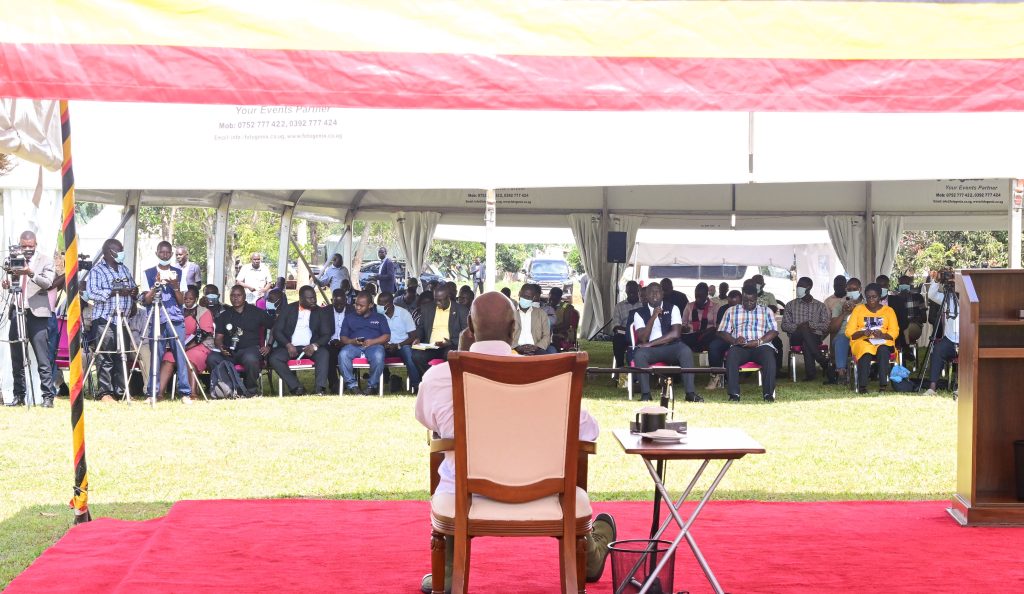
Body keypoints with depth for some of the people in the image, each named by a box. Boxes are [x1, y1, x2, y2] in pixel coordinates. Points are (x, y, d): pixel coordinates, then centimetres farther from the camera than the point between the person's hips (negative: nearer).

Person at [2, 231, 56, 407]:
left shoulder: (45, 260, 2)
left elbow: (48, 283, -10)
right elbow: (7, 283, 9)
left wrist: (31, 273, -25)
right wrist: (7, 280, -14)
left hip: (37, 313, -4)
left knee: (43, 359, -7)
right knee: (17, 358, 6)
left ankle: (48, 396, -7)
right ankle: (19, 396, 12)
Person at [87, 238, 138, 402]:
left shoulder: (124, 269, 20)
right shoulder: (97, 270, -2)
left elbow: (132, 288, 27)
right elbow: (92, 293, -13)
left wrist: (134, 292, 3)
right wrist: (114, 292, -21)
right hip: (104, 319, -6)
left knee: (122, 357, 4)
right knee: (104, 358, -8)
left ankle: (121, 391, 9)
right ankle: (104, 392, -5)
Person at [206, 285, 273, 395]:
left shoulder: (257, 312, 13)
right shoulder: (224, 315, 19)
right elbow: (218, 338, 13)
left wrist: (268, 346, 1)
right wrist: (220, 347, -10)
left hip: (251, 348, -3)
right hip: (229, 352, 3)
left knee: (250, 358, -40)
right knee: (212, 358, -29)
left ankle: (251, 389, -15)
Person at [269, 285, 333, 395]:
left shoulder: (320, 312, 9)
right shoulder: (288, 309, 7)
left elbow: (326, 334, 3)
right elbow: (277, 330, 2)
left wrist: (314, 345, -17)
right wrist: (288, 345, -16)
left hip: (310, 348, 0)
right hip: (290, 347, 0)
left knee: (324, 353, -32)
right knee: (274, 358, -29)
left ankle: (321, 388, -38)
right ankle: (296, 387, -27)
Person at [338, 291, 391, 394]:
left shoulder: (379, 317, 21)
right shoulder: (349, 318, 25)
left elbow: (387, 336, 8)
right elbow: (343, 337, 15)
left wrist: (372, 341, -10)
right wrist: (351, 341, -9)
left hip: (373, 345, -1)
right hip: (354, 346, 1)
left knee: (378, 356, -38)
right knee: (343, 354, -34)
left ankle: (372, 385, -19)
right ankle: (352, 384, -23)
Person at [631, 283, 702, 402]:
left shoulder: (672, 309, 6)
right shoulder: (640, 313, 7)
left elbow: (675, 333, -7)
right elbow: (643, 338, -6)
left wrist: (651, 344, -11)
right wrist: (653, 317, -16)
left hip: (670, 348, 0)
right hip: (650, 351, 0)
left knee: (686, 351, -32)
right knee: (639, 354, -34)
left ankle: (690, 393, -30)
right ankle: (645, 394, -29)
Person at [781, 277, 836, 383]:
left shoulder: (819, 306, 16)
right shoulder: (791, 305, 18)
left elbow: (827, 325, 4)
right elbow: (784, 325, 8)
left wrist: (811, 325, -13)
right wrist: (798, 327, -13)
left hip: (815, 337, 0)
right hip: (796, 338, 0)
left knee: (806, 343, -37)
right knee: (805, 331, -36)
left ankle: (810, 371, -44)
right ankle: (824, 362, -41)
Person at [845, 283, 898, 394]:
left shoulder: (888, 310, 14)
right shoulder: (858, 309, 13)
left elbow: (894, 332, 4)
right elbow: (849, 332, 4)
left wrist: (882, 335, -17)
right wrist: (862, 333, -16)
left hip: (882, 342, 0)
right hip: (862, 341, 0)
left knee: (883, 350, -37)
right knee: (865, 352, -37)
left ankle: (883, 385, -41)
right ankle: (862, 386, -39)